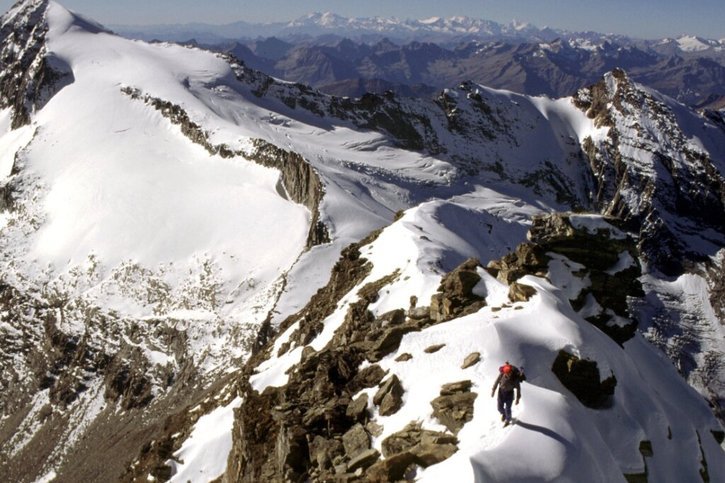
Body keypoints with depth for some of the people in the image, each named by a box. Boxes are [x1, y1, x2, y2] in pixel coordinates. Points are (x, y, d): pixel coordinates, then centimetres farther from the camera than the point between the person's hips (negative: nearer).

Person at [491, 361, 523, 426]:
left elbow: (518, 388, -12)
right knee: (500, 407, 8)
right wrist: (493, 390, 6)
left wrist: (518, 398, -7)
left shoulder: (515, 378, -26)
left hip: (510, 393, -2)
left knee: (507, 408, 3)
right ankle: (503, 414, 45)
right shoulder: (501, 374, -24)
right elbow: (497, 381, -4)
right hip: (501, 391, 2)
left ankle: (507, 420, 35)